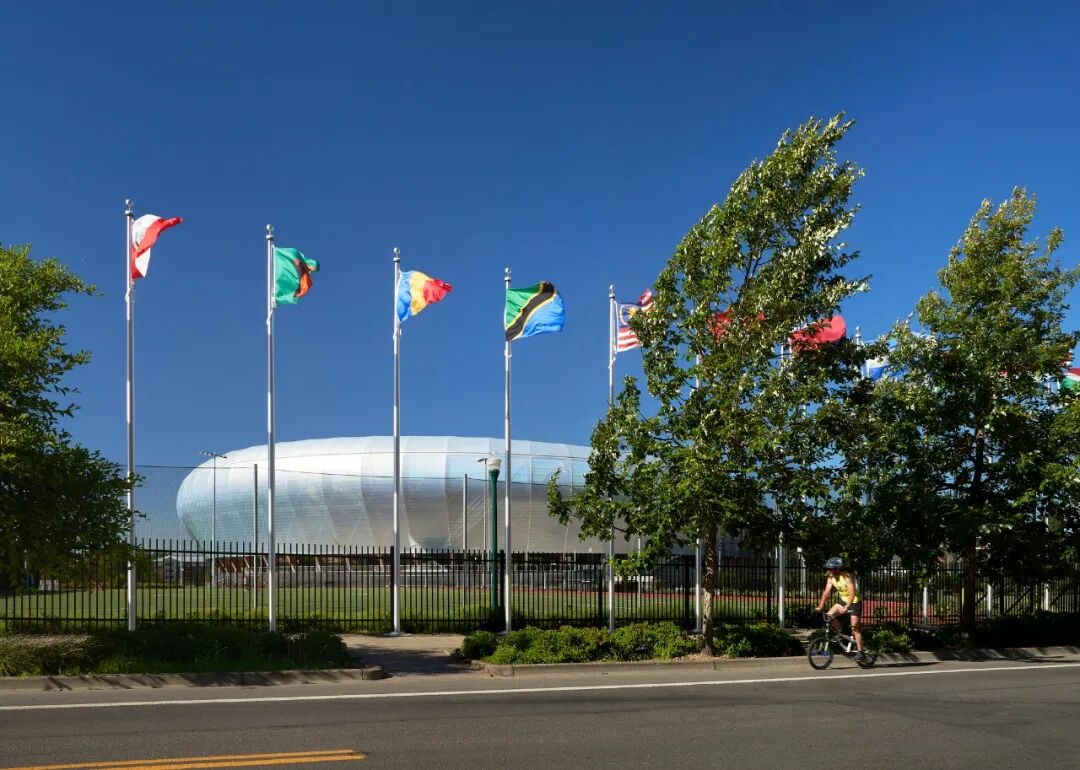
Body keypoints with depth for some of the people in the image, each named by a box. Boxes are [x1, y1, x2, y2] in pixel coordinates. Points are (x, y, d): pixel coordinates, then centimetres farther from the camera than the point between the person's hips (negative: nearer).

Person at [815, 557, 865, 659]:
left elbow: (852, 592, -36)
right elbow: (826, 592, -8)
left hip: (854, 602, -6)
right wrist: (821, 605, -17)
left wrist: (847, 607, -45)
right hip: (843, 600, 6)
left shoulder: (846, 577, -27)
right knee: (830, 615, -14)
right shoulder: (831, 578, -7)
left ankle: (859, 651, -3)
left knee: (855, 627, -9)